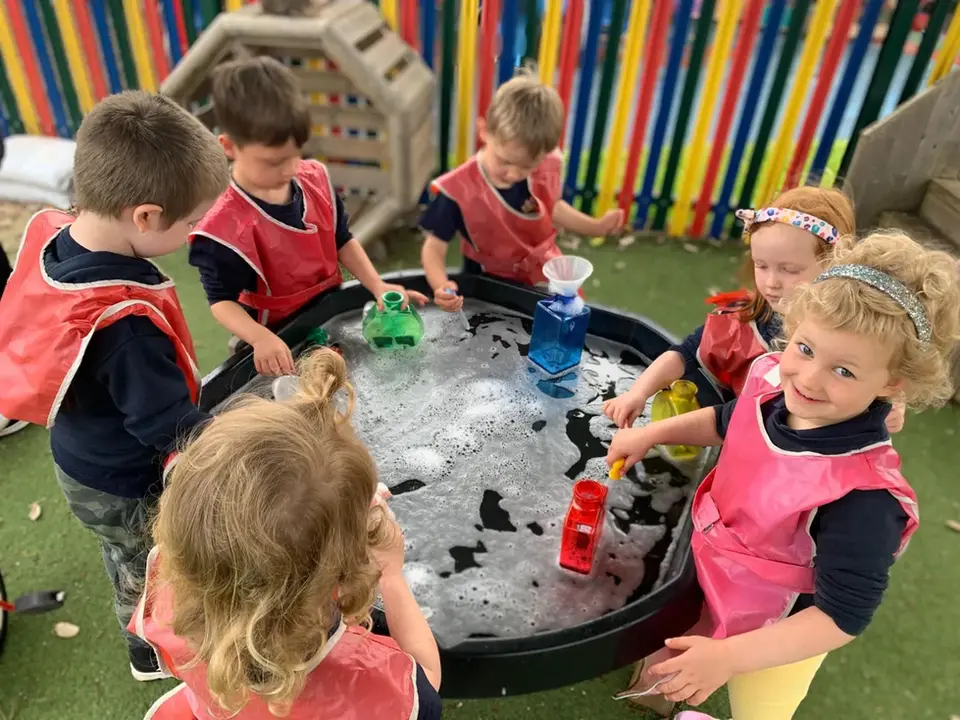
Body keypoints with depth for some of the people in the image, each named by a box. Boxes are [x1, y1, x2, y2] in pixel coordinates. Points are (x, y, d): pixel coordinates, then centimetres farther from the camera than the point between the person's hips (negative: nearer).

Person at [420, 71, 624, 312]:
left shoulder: (547, 167, -14)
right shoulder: (458, 190, -28)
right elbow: (434, 247, -22)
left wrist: (596, 227, 4)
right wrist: (441, 285, -41)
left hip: (548, 277, 4)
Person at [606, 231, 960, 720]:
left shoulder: (863, 497, -38)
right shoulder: (773, 384, -19)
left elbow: (842, 618, -29)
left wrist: (728, 656, -33)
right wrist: (652, 433, -4)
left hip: (776, 641, -5)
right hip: (716, 590, 6)